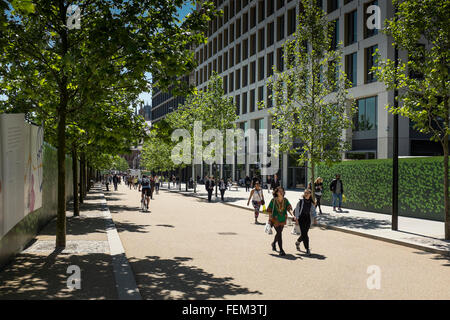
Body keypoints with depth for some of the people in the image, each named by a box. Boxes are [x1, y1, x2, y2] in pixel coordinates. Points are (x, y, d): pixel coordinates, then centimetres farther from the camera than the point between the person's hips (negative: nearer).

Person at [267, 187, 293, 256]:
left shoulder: (285, 200, 0)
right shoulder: (273, 200, -10)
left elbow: (289, 207, -8)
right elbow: (269, 210, -5)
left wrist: (291, 213, -28)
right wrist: (270, 220, -5)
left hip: (283, 220, 4)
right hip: (275, 220, -4)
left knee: (279, 233, 18)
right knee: (279, 233, -10)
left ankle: (273, 243, 46)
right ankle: (281, 250, -6)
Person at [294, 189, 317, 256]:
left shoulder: (311, 203, 5)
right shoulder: (301, 201, -4)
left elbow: (313, 211, 13)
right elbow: (296, 210, -1)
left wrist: (314, 219, 0)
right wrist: (296, 219, -7)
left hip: (308, 219, 3)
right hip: (301, 218, -3)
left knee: (304, 234, 8)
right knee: (304, 234, -9)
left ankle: (297, 242, 38)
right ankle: (307, 249, -2)